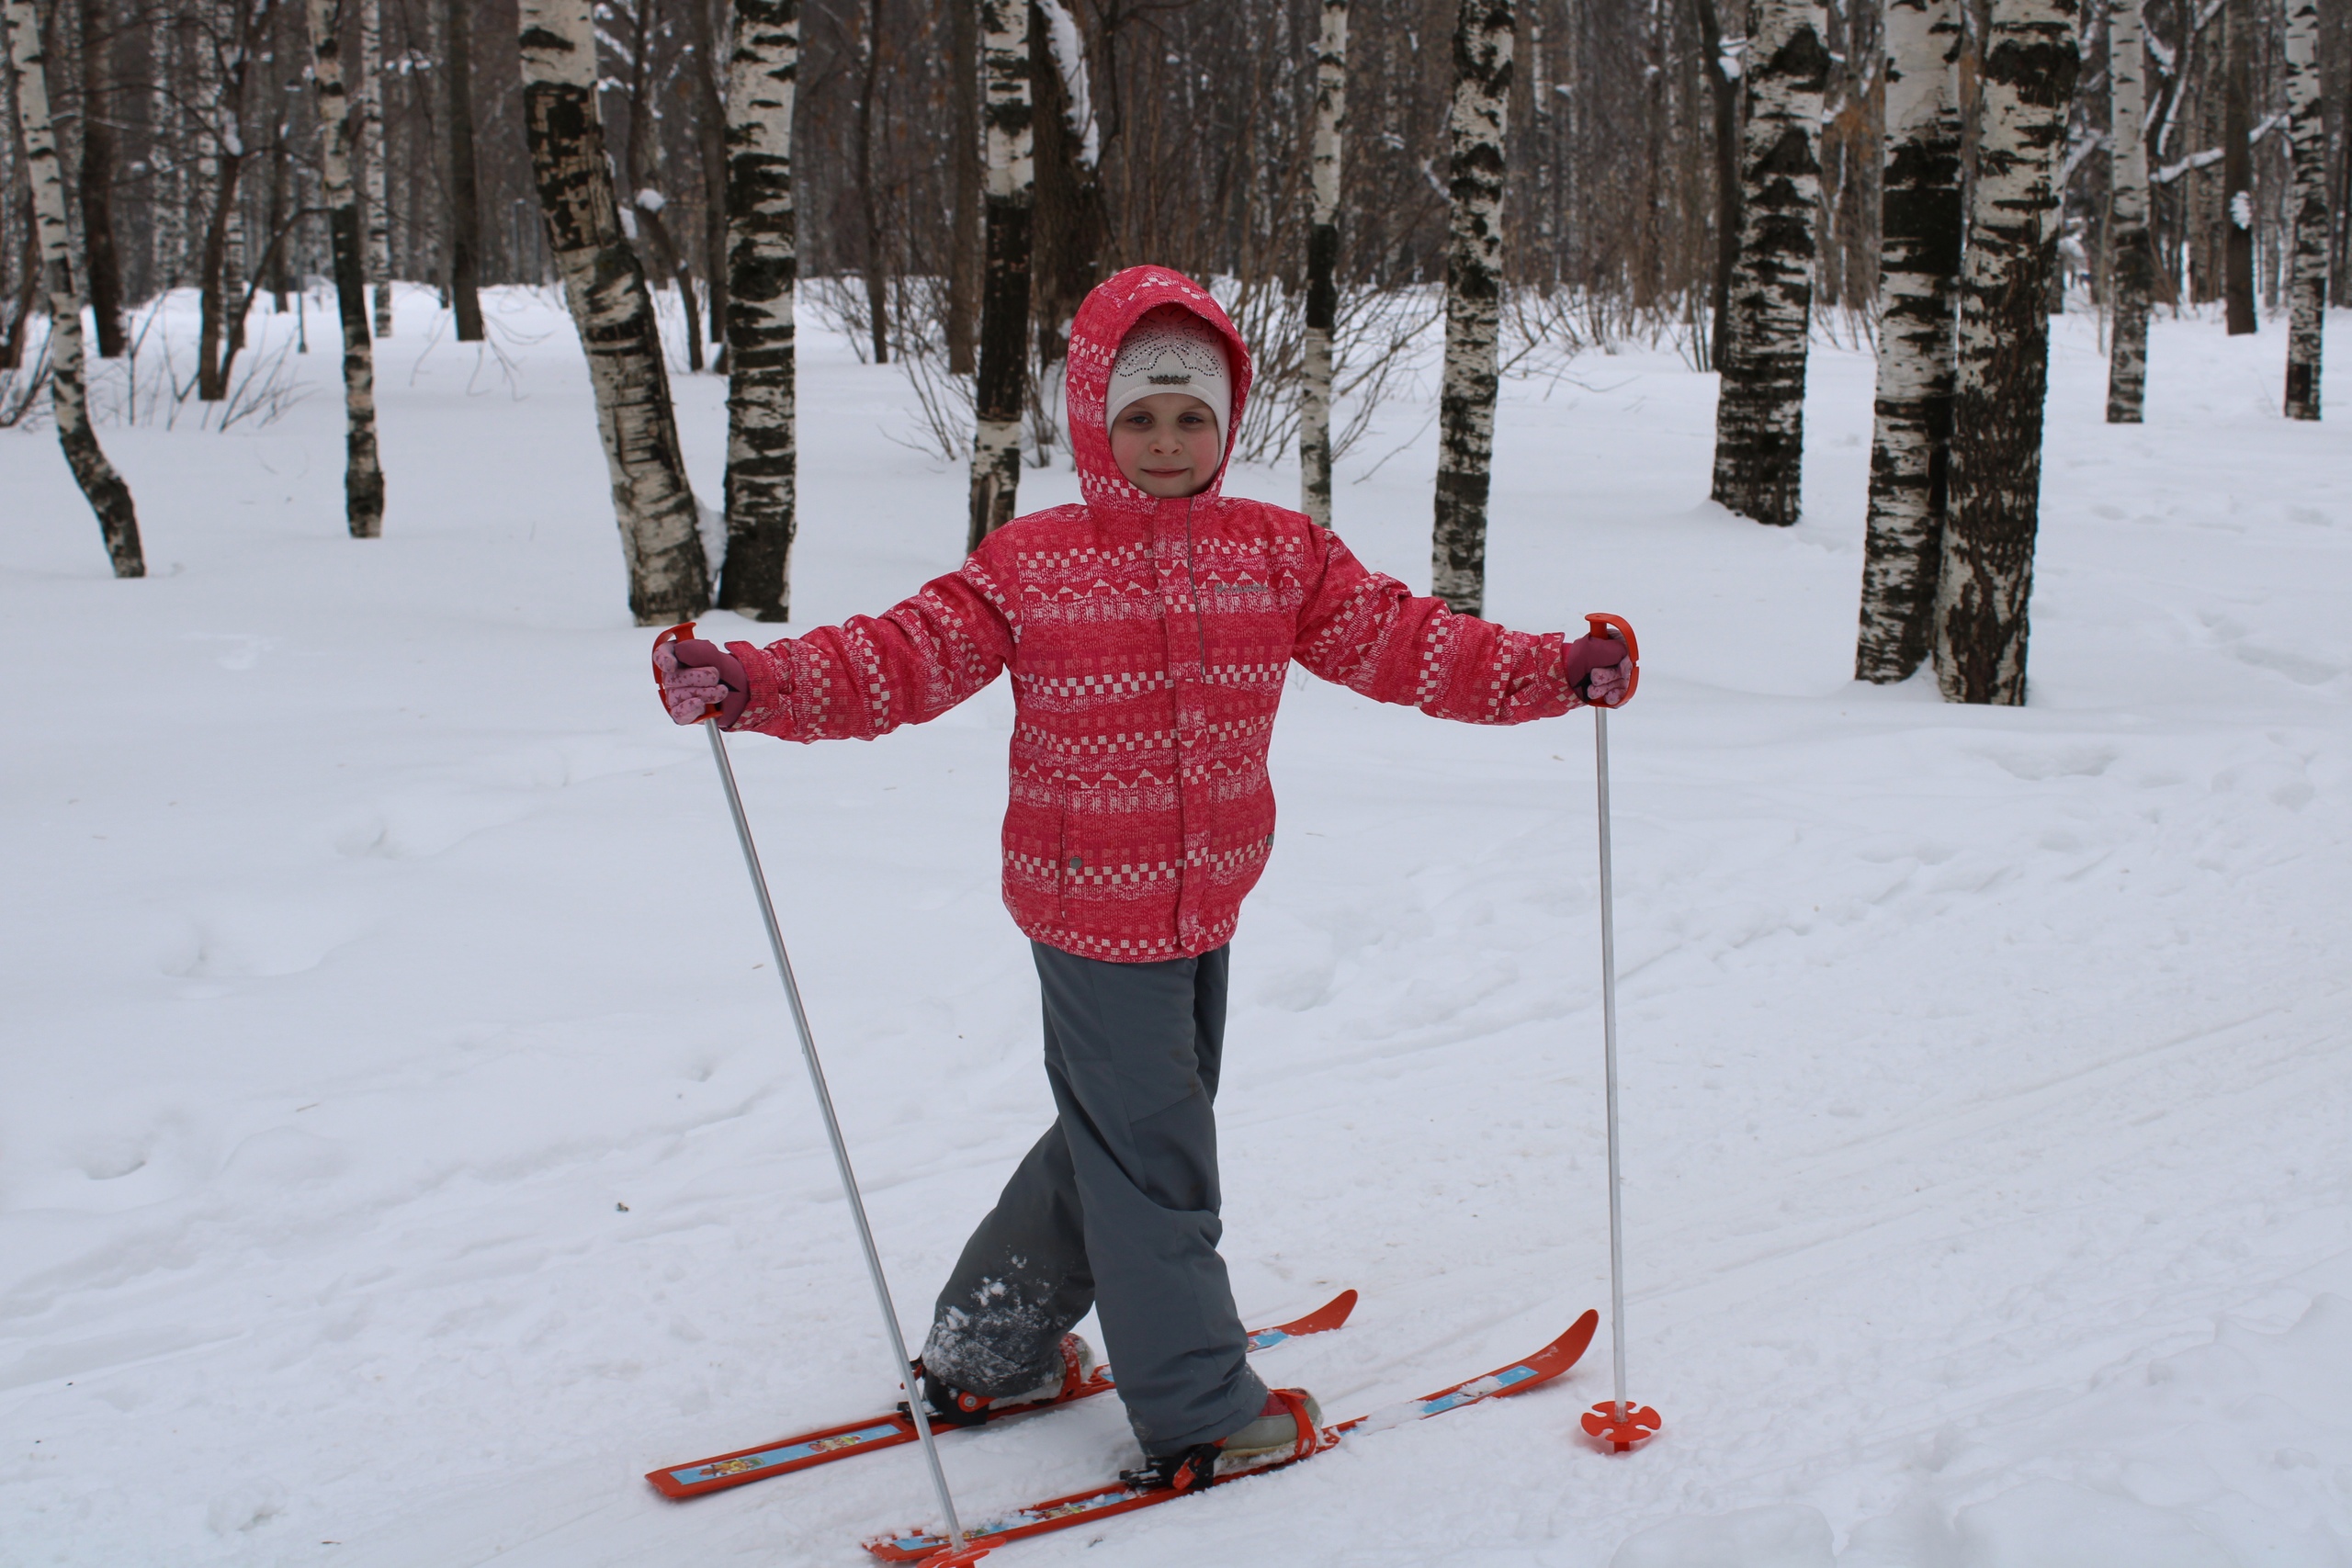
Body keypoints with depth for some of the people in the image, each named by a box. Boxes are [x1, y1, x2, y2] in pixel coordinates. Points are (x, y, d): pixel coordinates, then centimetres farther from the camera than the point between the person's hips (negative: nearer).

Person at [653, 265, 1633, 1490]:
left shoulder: (1280, 554, 5)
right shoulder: (1031, 565, -7)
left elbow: (1403, 641, 4)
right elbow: (899, 661, -11)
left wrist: (1557, 673, -5)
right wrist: (752, 683, -26)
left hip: (1206, 906, 6)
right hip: (1091, 907, -6)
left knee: (1117, 1137, 18)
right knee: (1151, 1158, 2)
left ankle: (987, 1354, 36)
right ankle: (1200, 1415, 17)